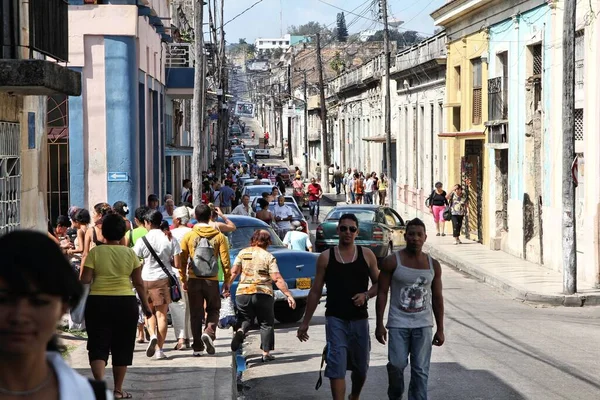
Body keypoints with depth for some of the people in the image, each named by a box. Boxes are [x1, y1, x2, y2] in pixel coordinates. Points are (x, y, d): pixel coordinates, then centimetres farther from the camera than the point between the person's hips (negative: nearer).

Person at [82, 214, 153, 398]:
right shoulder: (129, 253, 1)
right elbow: (139, 282, 3)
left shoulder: (95, 252, -3)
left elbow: (85, 280, -9)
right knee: (122, 346, 13)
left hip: (98, 302, -1)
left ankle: (100, 383, -18)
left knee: (98, 345, 3)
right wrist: (145, 304, 12)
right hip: (126, 303, 1)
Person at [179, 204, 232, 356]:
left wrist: (183, 279, 12)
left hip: (194, 280, 0)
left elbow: (182, 260, 2)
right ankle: (209, 332, -12)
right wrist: (227, 281, 7)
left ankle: (198, 347, 6)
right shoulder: (219, 236, -1)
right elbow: (225, 261, -2)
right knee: (213, 309, 15)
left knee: (195, 314, 8)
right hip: (212, 280, 0)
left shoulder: (188, 236, 0)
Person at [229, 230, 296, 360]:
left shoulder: (243, 253, 7)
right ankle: (266, 353, 5)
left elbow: (234, 272, 1)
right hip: (263, 293, -2)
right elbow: (277, 279, -8)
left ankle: (240, 331, -16)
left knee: (245, 319, 17)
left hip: (242, 292, 3)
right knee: (266, 323, 10)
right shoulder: (268, 257, -2)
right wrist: (289, 295, -7)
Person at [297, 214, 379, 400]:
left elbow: (379, 283, 10)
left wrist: (366, 295, -12)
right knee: (337, 367, -11)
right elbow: (315, 291, 4)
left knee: (361, 367, 15)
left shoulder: (367, 255, 3)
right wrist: (305, 322, 4)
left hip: (359, 319, 2)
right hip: (335, 319, -2)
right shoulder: (326, 257, -1)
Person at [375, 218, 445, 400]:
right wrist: (379, 325, -7)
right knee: (397, 365, -7)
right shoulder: (392, 261, -4)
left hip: (423, 325, 2)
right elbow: (382, 293, -3)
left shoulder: (433, 265, 5)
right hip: (398, 324, -2)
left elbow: (437, 298, 9)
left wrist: (440, 329, 7)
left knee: (421, 370, 0)